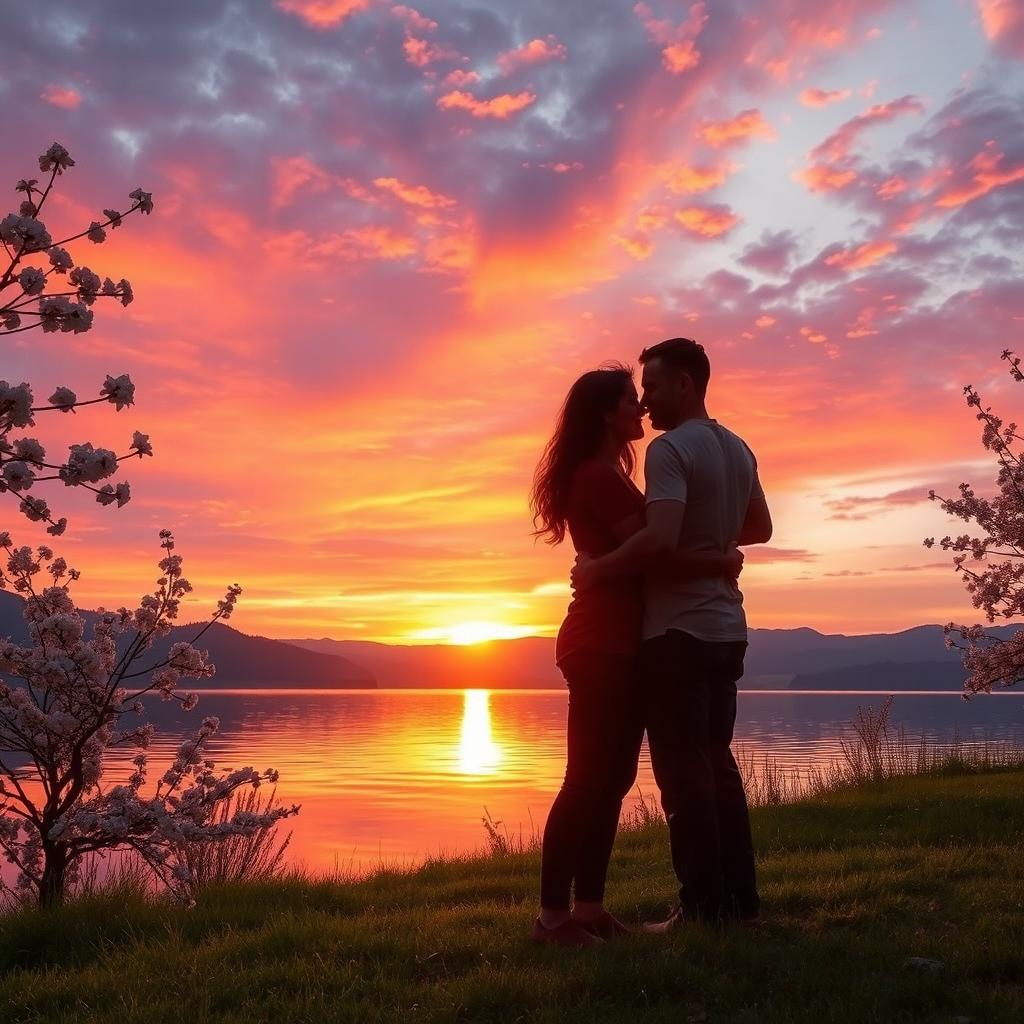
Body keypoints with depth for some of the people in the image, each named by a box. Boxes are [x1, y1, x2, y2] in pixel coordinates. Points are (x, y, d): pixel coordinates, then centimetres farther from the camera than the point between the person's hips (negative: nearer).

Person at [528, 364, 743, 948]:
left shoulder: (609, 476, 21)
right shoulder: (598, 476, -12)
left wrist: (714, 557, 8)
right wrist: (721, 564, -6)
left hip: (619, 642, 10)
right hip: (600, 643, -10)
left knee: (613, 777, 9)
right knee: (588, 778, -8)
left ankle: (590, 907, 14)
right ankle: (553, 914, -1)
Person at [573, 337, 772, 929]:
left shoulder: (670, 449, -14)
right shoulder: (738, 450, 12)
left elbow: (659, 539, -27)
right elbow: (759, 528, 23)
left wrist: (596, 572, -15)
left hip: (677, 630, -8)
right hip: (725, 628, 9)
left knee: (683, 770, -1)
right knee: (717, 763, 15)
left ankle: (703, 907, 5)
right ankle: (740, 898, 21)